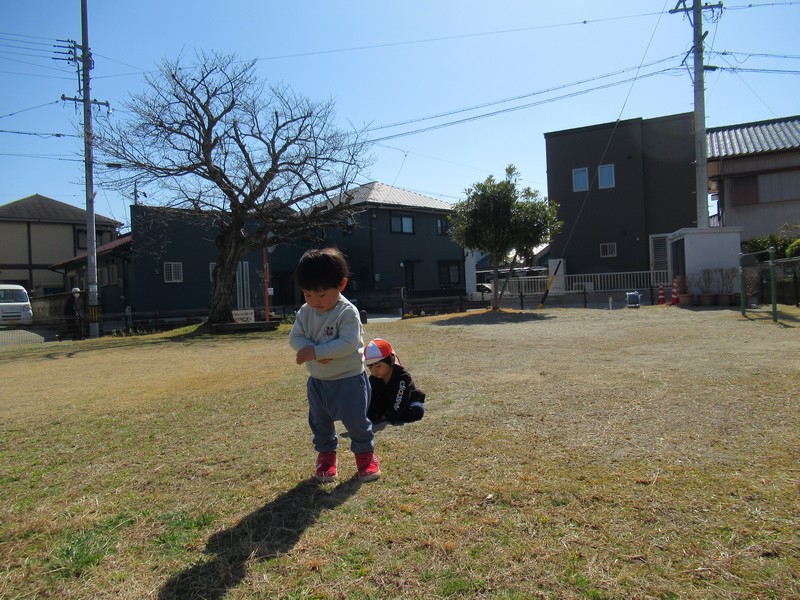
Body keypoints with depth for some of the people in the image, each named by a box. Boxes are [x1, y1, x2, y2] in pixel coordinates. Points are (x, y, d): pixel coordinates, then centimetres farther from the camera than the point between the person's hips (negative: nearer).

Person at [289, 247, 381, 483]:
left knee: (356, 420, 3)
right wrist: (316, 353, -26)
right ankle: (326, 454, 38)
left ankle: (365, 454, 26)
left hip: (349, 379, -6)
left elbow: (348, 344, -30)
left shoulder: (347, 312, -21)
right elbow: (295, 337, -7)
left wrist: (316, 350, -35)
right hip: (317, 381, 6)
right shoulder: (305, 312, -2)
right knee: (319, 422, 18)